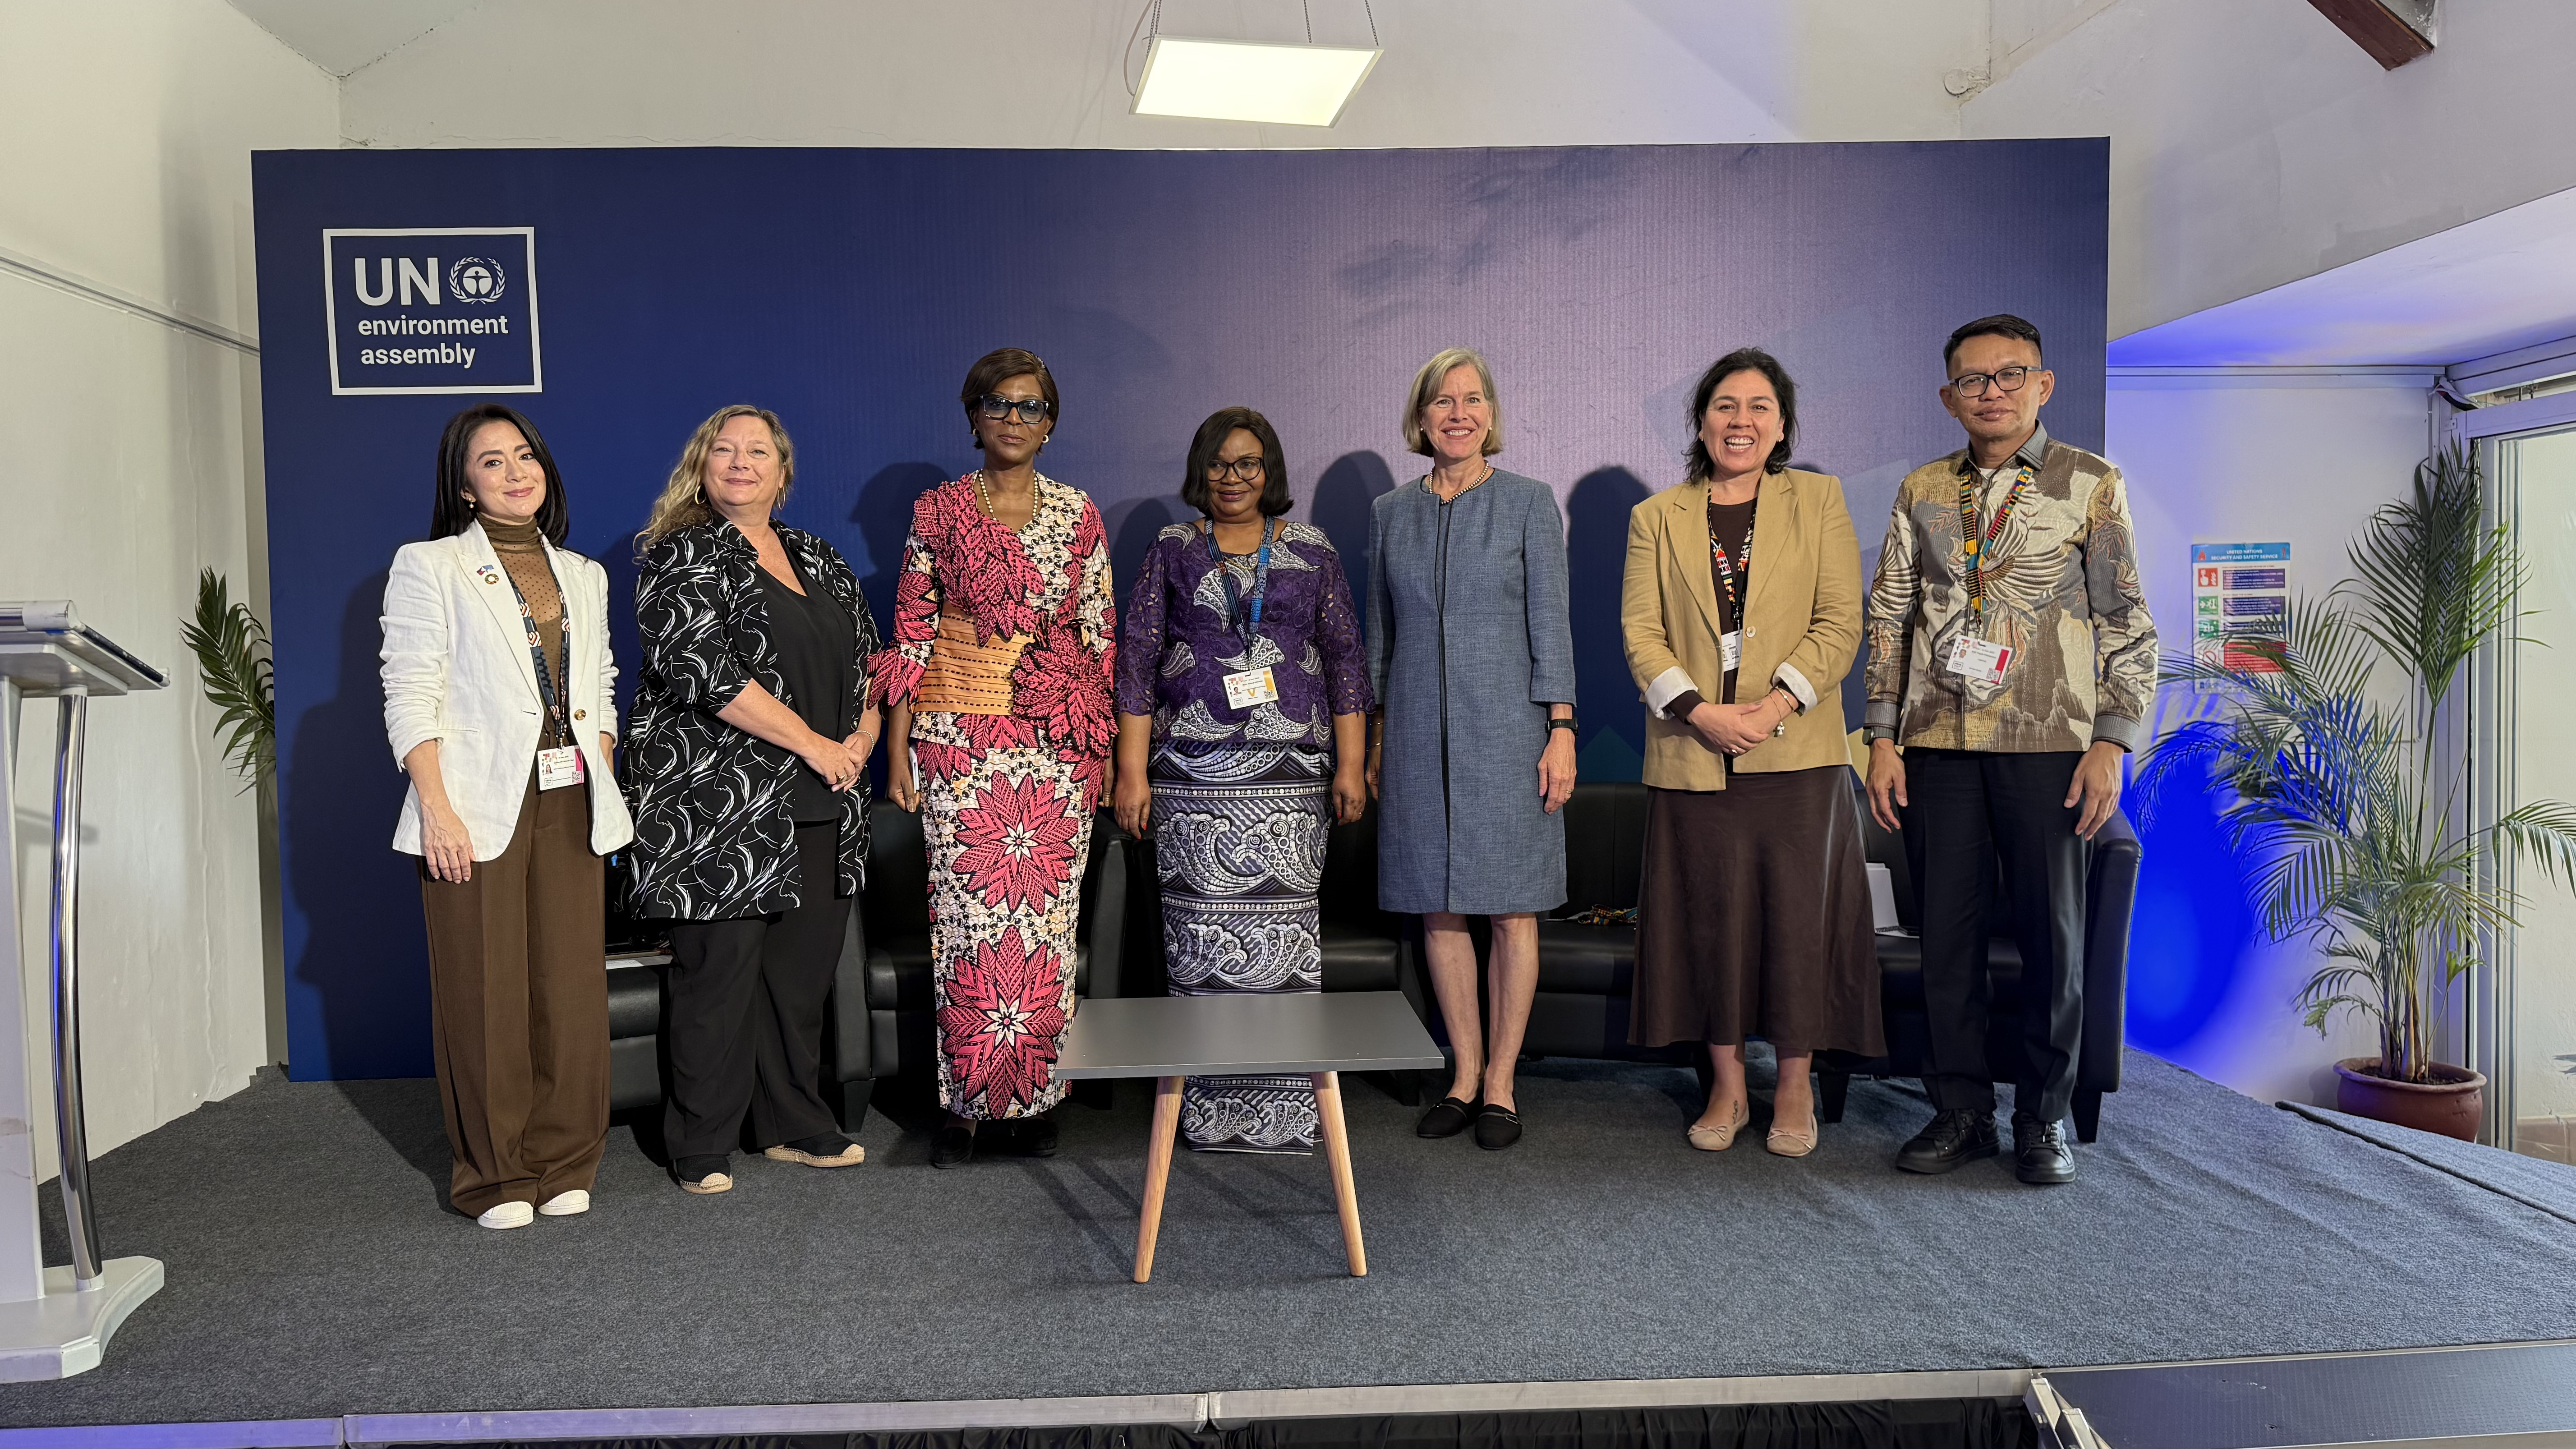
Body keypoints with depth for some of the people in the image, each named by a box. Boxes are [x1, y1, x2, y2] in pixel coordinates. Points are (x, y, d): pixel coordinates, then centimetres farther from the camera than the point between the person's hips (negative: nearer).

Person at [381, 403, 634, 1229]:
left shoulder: (583, 575, 17)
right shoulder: (429, 568, 2)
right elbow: (410, 698, -5)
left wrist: (601, 790, 8)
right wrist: (437, 809, -14)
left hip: (571, 806, 4)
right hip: (479, 806, -4)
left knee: (574, 988, 4)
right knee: (486, 995, -1)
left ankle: (565, 1164, 16)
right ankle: (494, 1176, 12)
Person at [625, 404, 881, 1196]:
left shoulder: (820, 561, 17)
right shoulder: (681, 556, -3)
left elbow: (866, 656, 22)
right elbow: (702, 668, -16)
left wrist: (865, 731, 1)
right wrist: (813, 744, -16)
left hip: (821, 807, 6)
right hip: (721, 807, -6)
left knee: (803, 967, 10)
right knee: (720, 968, -2)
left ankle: (794, 1126, 23)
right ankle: (702, 1146, 11)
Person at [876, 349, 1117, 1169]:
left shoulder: (1077, 516, 8)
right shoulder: (938, 513, 4)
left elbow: (1102, 636, 9)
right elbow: (912, 634, 3)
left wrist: (1111, 747, 6)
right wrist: (899, 748, -1)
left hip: (1061, 741, 2)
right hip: (959, 737, -1)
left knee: (1048, 914, 2)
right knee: (967, 915, -3)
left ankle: (1032, 1099, 13)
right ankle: (967, 1101, 9)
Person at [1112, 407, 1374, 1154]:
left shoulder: (1311, 551, 11)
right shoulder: (1173, 550, 10)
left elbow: (1345, 659, 9)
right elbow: (1136, 659, 6)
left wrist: (1351, 764, 2)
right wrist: (1132, 771, -1)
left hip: (1289, 773, 0)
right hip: (1193, 775, 0)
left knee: (1282, 922, -3)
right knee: (1202, 935, -2)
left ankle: (1284, 1109, 5)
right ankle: (1207, 1109, 6)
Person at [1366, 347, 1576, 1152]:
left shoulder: (1529, 503, 1)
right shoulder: (1390, 513, 9)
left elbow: (1550, 621, -2)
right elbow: (1380, 631, 14)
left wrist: (1561, 729, -9)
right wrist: (1374, 738, 11)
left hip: (1505, 727, -3)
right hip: (1419, 735, 3)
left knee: (1512, 907, 1)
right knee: (1439, 909, 6)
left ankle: (1501, 1082, 11)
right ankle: (1465, 1074, 17)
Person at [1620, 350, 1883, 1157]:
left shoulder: (1818, 501, 8)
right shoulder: (1656, 518, 10)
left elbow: (1840, 622, 0)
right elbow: (1641, 631, 2)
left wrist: (1776, 705, -14)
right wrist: (1702, 712, -13)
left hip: (1796, 751, -1)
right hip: (1692, 753, 1)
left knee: (1798, 914, 2)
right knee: (1709, 918, 6)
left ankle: (1795, 1090, 17)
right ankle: (1726, 1088, 19)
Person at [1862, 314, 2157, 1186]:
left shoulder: (2090, 484, 3)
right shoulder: (1922, 493, 11)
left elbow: (2128, 624, 1)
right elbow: (1888, 618, 12)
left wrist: (2112, 743, -7)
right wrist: (1883, 738, 4)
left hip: (2048, 745, -2)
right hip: (1938, 745, 3)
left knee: (2052, 934, 3)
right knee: (1946, 931, 5)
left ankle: (2044, 1118, 16)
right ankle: (1961, 1111, 17)